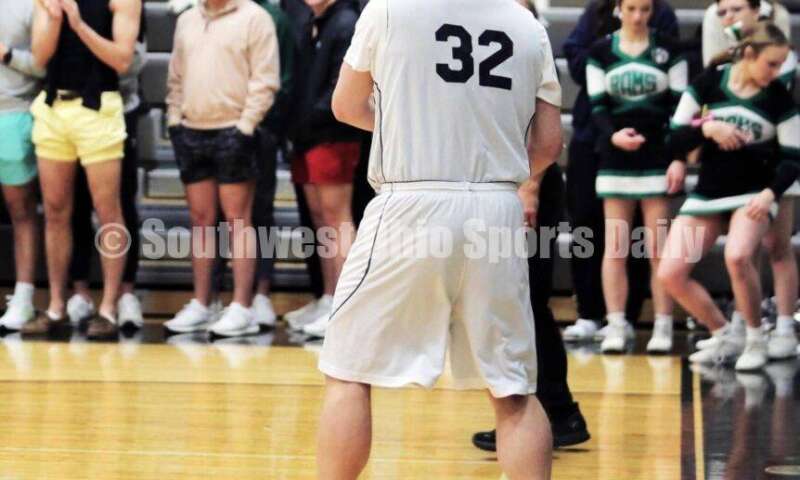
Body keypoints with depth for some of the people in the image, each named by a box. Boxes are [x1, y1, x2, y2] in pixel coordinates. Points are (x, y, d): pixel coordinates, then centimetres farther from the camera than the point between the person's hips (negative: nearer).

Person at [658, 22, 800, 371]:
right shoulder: (708, 83, -5)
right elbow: (675, 138, -3)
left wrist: (770, 192, -20)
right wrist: (707, 128, -22)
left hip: (752, 193, -3)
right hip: (707, 194, 3)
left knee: (737, 256, -32)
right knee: (670, 274, -7)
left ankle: (755, 342, -10)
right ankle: (725, 339, 12)